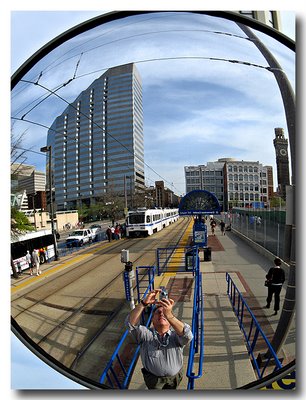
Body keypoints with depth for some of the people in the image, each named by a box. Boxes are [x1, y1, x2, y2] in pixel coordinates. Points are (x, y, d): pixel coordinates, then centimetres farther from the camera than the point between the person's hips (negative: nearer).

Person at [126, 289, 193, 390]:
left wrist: (169, 315, -56)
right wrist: (144, 303, -50)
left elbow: (187, 335, -39)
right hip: (153, 378, 0)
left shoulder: (175, 335, -16)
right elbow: (131, 323, -33)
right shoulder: (145, 334, -15)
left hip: (175, 377, 1)